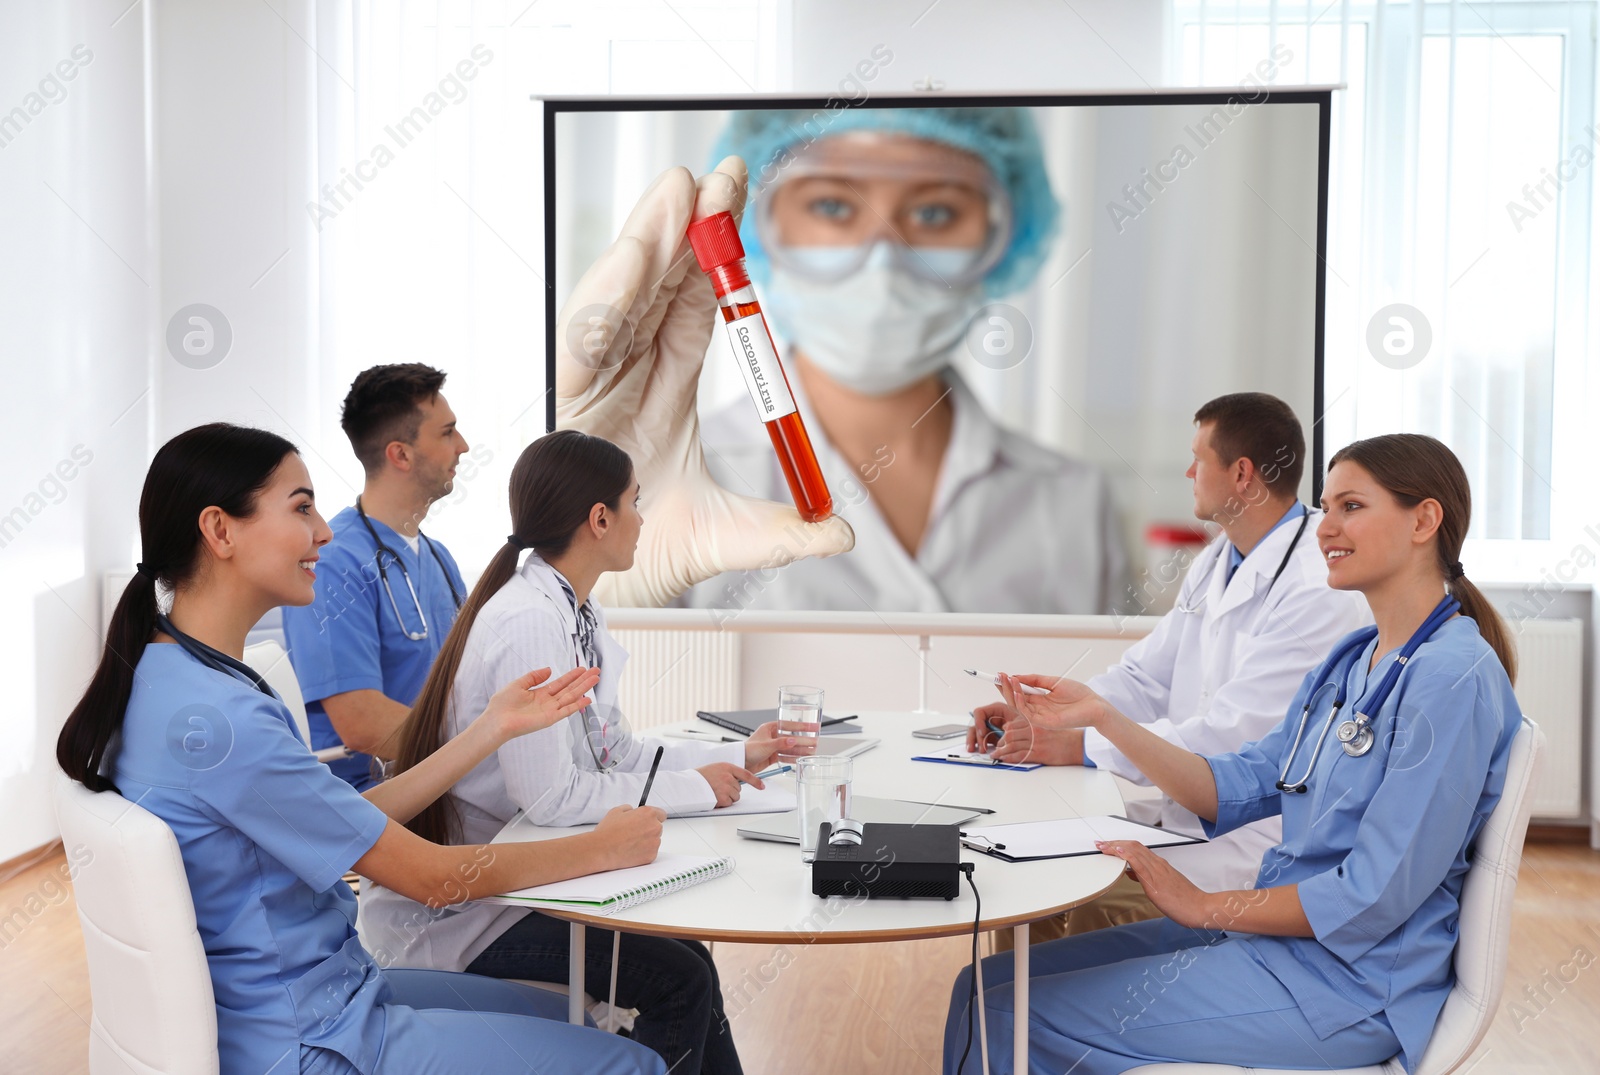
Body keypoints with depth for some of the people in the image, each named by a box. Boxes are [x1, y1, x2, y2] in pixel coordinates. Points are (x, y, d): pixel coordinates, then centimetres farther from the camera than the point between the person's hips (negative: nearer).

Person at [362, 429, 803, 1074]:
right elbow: (550, 797, -27)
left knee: (684, 954, 4)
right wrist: (694, 788, -17)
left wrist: (736, 757, 8)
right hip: (450, 914, -9)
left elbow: (614, 749, 11)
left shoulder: (573, 610, 4)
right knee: (678, 979, -13)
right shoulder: (530, 624, -25)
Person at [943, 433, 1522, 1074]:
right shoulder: (1352, 660, 12)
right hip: (1273, 932, 9)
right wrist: (1101, 718, -1)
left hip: (1347, 982, -9)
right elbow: (1239, 787, 8)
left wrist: (1204, 906, -13)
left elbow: (1376, 896, -20)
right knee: (988, 983, 1)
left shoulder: (1454, 675, -18)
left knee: (1013, 1021, -13)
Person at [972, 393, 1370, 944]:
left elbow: (1231, 741, -24)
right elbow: (1145, 678, 14)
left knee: (1098, 902, -25)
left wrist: (1080, 745, -22)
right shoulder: (1217, 562, 12)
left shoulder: (1320, 590, -19)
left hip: (1259, 831, -9)